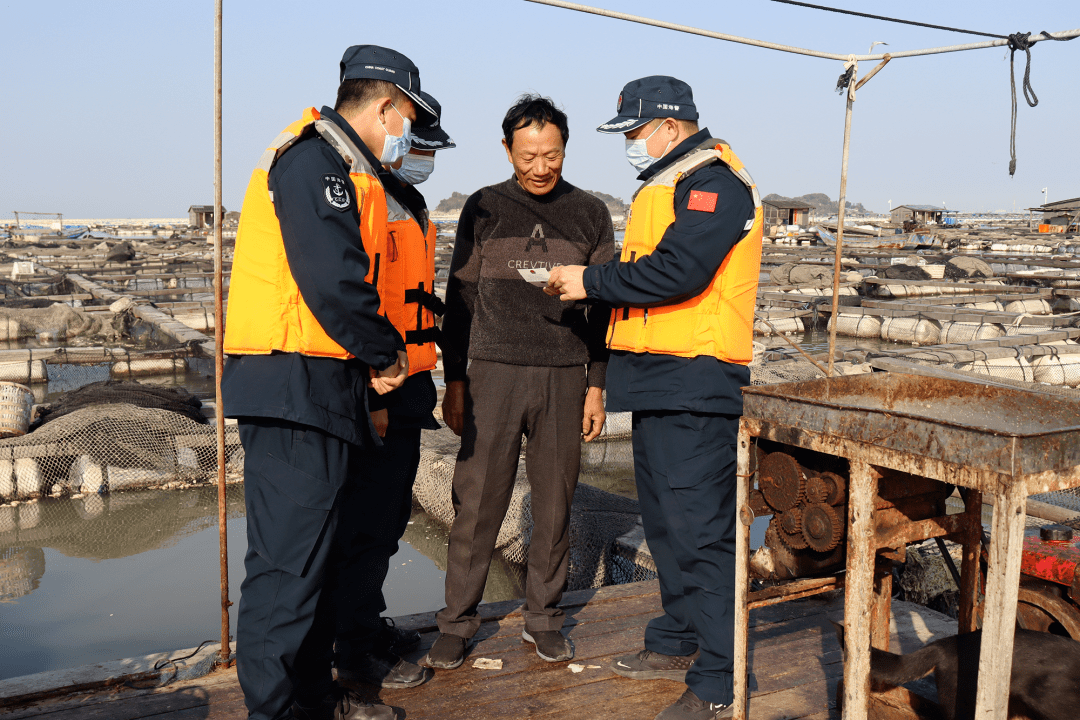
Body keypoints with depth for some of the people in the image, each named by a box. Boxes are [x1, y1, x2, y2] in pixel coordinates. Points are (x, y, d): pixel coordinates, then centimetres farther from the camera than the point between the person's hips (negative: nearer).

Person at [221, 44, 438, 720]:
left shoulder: (344, 169, 22)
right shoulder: (313, 158, -12)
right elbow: (333, 281, -22)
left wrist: (375, 356, 11)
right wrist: (385, 353, -8)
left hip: (329, 390, 11)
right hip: (294, 390, -11)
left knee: (351, 542, 17)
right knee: (292, 558, -5)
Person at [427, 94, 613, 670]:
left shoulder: (590, 214, 8)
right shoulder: (483, 208, 7)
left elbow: (604, 306, 9)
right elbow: (460, 298, 8)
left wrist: (597, 384, 3)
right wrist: (454, 379, 3)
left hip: (564, 377, 1)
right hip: (493, 371, -1)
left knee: (554, 503, 5)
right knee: (477, 502, -1)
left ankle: (543, 618, 21)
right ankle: (457, 622, 12)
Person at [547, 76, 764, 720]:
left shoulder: (714, 182, -10)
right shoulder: (669, 185, 23)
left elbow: (677, 270, -22)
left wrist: (592, 282, -13)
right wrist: (590, 284, 7)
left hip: (695, 382, -11)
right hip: (659, 382, 11)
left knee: (700, 530, -8)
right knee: (666, 521, 17)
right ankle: (678, 643, 31)